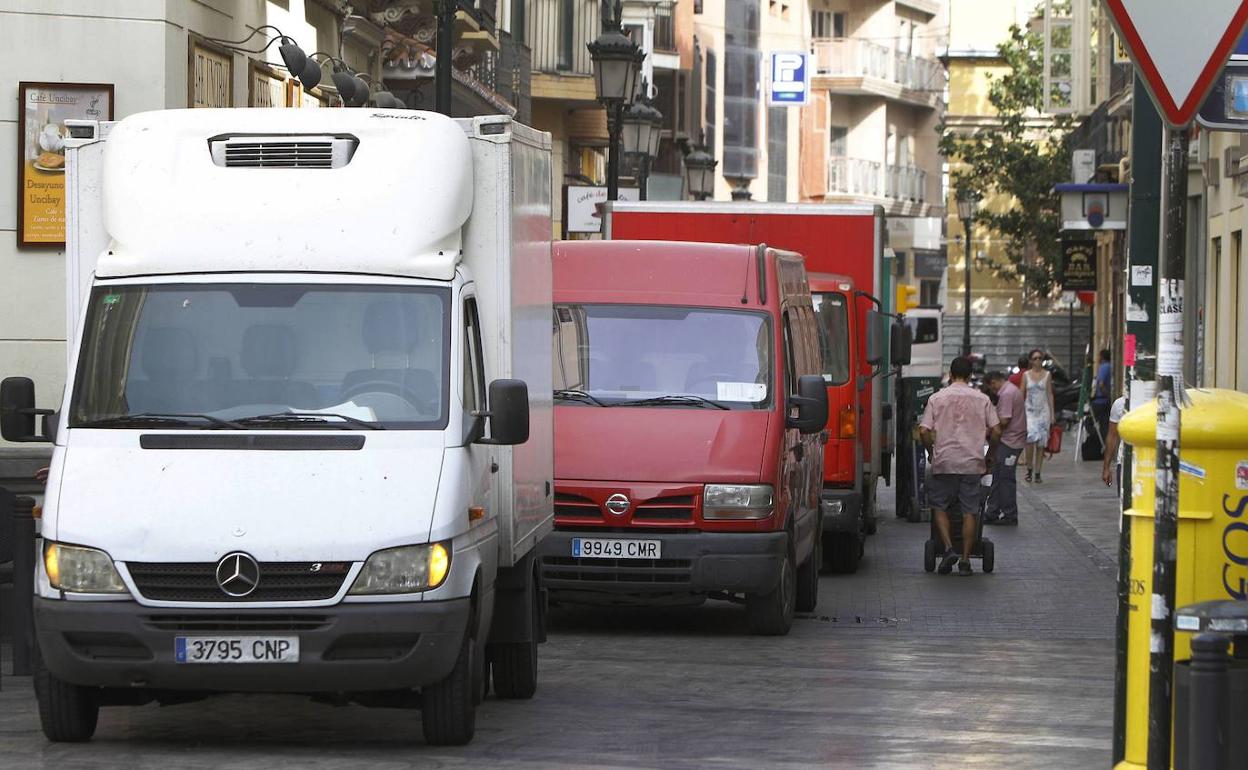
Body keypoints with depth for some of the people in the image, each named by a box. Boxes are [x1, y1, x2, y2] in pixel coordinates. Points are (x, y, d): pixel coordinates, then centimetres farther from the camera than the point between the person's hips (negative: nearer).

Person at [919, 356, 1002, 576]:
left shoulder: (937, 398, 1)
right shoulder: (982, 399, 4)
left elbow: (924, 431, -5)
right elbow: (996, 431, 0)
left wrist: (932, 450, 14)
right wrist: (990, 456, 14)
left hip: (944, 461, -1)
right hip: (972, 463, 1)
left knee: (939, 506, 12)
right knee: (969, 511, 5)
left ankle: (948, 548, -6)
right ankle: (965, 560, 3)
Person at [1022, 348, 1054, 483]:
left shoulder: (1047, 375, 6)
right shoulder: (1026, 375, 6)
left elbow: (1050, 394, 7)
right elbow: (1022, 395, 8)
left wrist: (1052, 414, 3)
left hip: (1043, 411, 1)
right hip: (1029, 411, -1)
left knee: (1041, 444, 0)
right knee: (1030, 440, -17)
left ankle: (1037, 473, 7)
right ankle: (1029, 470, -4)